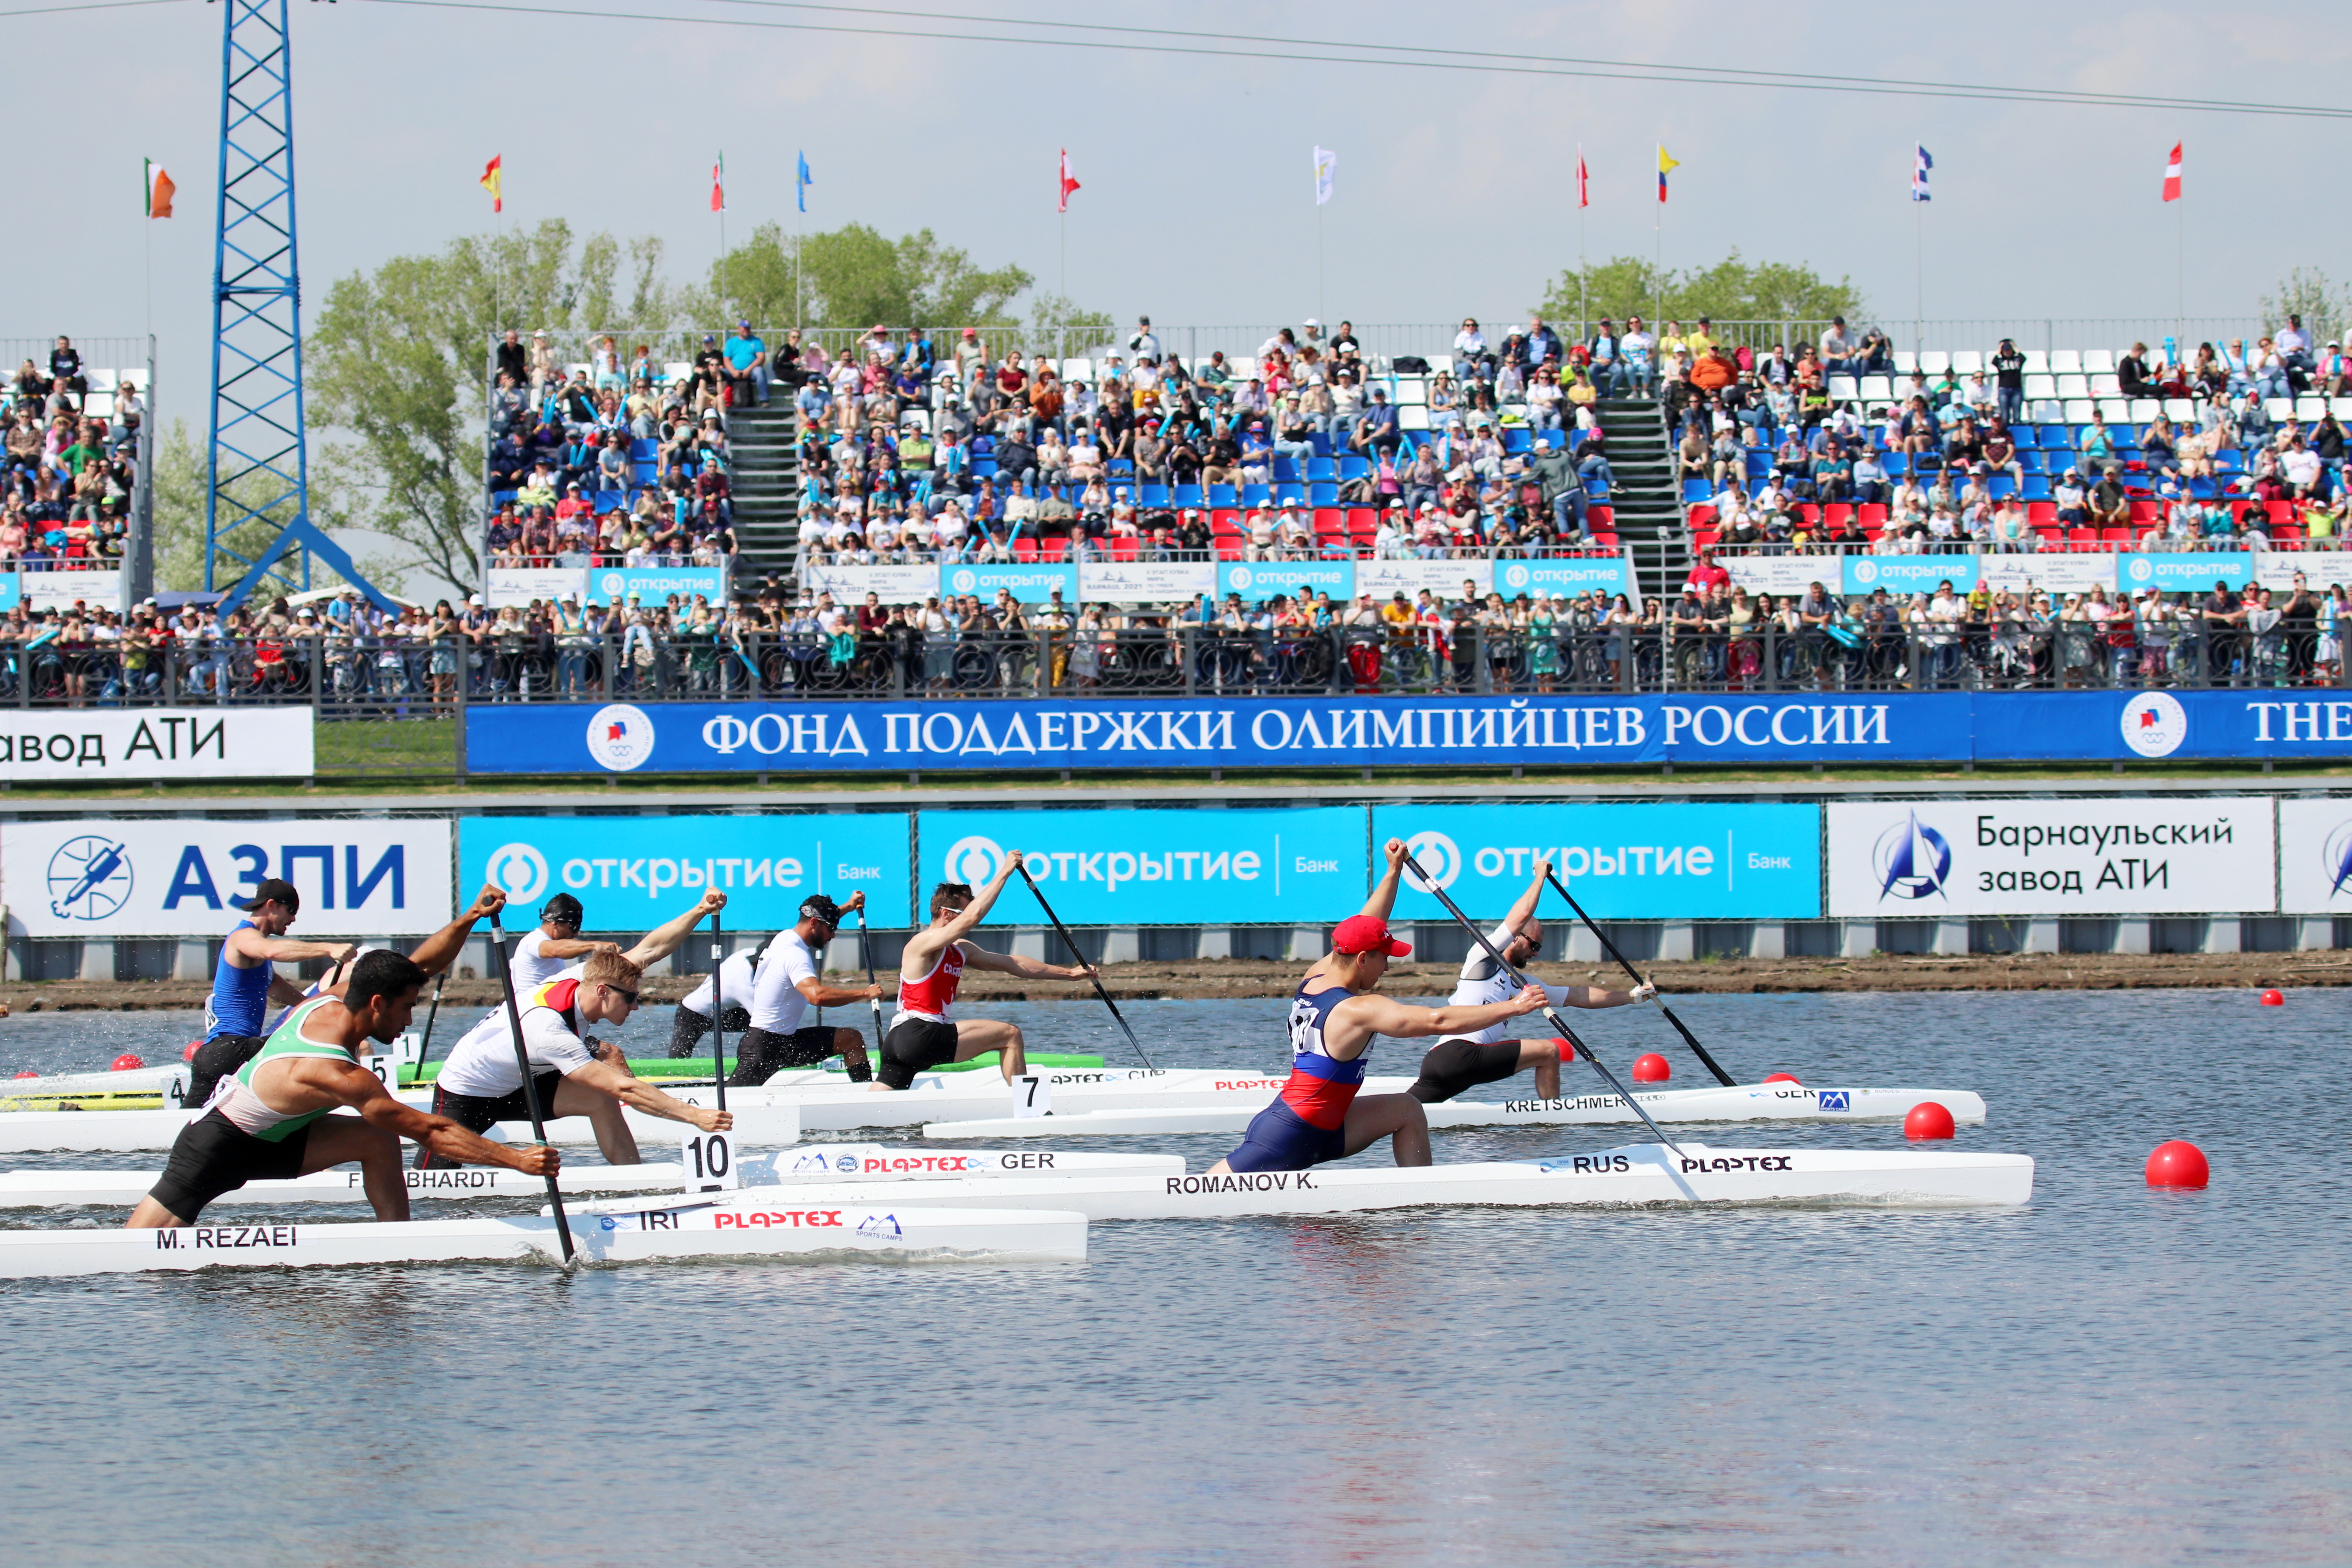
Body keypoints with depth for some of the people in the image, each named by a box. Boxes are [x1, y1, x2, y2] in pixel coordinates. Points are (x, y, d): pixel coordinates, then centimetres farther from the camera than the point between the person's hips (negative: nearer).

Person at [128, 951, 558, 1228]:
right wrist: (516, 1160, -35)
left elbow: (421, 966, 4)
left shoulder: (328, 1004, -9)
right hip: (215, 1151, -8)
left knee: (379, 1140, -6)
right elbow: (430, 1131, -34)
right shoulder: (340, 1075, -33)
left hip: (268, 1138, 8)